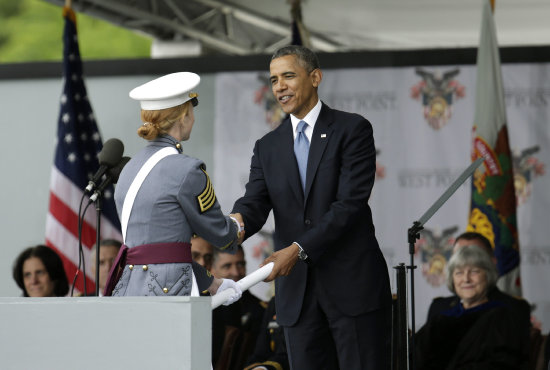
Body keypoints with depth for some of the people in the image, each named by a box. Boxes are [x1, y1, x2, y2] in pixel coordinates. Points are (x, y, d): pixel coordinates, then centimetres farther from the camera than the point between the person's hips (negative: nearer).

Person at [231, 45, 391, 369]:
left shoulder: (352, 130, -1)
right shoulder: (268, 147, 15)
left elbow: (350, 203, -11)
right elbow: (255, 203, 1)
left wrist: (298, 249, -19)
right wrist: (237, 221, -24)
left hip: (353, 284, -4)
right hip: (297, 292, 4)